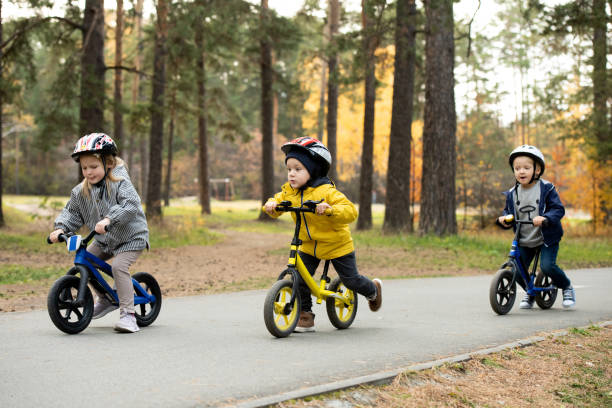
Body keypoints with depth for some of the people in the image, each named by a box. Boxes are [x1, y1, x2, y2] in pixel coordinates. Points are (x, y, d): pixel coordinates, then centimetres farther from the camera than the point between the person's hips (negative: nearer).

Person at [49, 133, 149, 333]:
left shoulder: (120, 183, -20)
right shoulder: (81, 191, -1)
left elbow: (130, 205, -35)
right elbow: (71, 212, 8)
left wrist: (109, 219, -48)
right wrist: (60, 228, -11)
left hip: (131, 237, -7)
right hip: (104, 240, 8)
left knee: (119, 266, -26)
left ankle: (127, 314, -22)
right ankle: (105, 299, 23)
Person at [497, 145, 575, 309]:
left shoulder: (546, 189, -9)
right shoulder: (512, 194, 2)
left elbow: (558, 209, -14)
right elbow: (508, 211, 11)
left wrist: (545, 218, -33)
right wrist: (503, 218, -13)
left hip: (547, 238, -4)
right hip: (524, 241, 4)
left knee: (547, 266, -20)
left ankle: (567, 287, 10)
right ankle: (531, 291, 27)